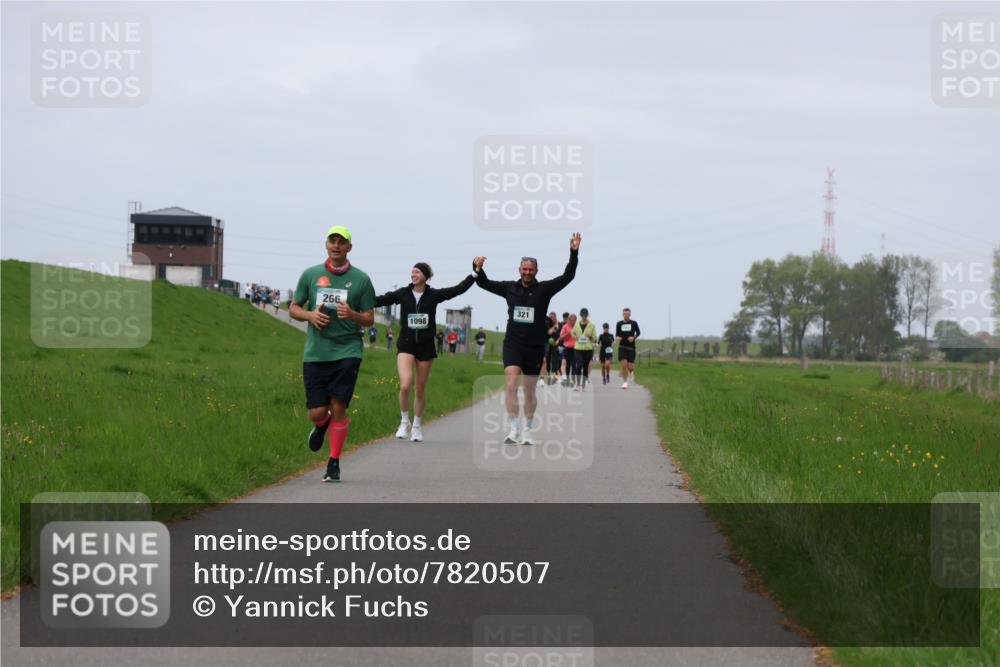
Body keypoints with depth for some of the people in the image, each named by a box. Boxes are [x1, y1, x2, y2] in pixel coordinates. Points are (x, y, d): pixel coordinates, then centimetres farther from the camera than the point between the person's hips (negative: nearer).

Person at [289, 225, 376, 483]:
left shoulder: (361, 279, 3)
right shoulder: (310, 275, 7)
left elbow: (369, 319, 5)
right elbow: (293, 308, 14)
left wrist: (352, 315, -16)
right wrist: (310, 315, -7)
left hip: (347, 351, -1)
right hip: (315, 353, 2)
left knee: (338, 407, -10)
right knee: (317, 412, -2)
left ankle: (334, 463, 2)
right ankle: (322, 425, 36)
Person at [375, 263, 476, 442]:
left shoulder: (433, 295, -2)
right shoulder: (403, 293, -1)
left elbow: (459, 289, -2)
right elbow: (381, 300, -3)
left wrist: (475, 274, -8)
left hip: (425, 346, 1)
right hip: (406, 345, -1)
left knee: (420, 388, 8)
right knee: (405, 385, -18)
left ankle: (417, 426, 25)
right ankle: (404, 422, 2)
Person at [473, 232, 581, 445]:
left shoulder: (544, 289, -1)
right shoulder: (509, 287, 5)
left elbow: (568, 276, -9)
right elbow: (484, 283, 15)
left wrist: (574, 253, -19)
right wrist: (477, 268, -2)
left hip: (534, 347, 0)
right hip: (512, 345, 0)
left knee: (529, 391, 9)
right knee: (511, 385, -16)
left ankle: (527, 431, 23)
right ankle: (514, 431, -15)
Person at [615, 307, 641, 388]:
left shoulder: (634, 323, 1)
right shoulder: (619, 323, 5)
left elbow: (638, 333, 9)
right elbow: (617, 334, 12)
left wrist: (633, 337, -11)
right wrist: (617, 337, -11)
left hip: (631, 347, -1)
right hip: (622, 347, 1)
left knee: (630, 366, -4)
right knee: (624, 365, -12)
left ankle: (632, 372, 34)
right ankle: (625, 382, 2)